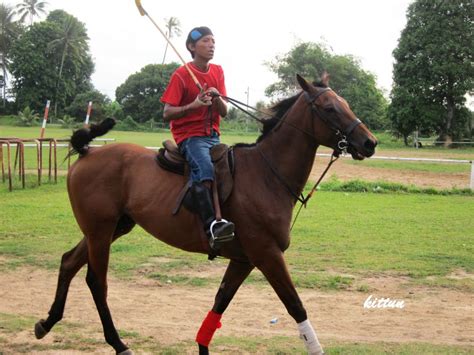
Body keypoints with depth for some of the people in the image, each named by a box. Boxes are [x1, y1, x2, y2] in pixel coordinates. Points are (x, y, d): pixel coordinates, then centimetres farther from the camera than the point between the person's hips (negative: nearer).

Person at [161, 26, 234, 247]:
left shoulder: (217, 72, 11)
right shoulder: (181, 75, -5)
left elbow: (224, 113, 9)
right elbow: (167, 113, -10)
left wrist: (217, 99, -13)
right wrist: (194, 105, -25)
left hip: (213, 136, 7)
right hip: (189, 135, -7)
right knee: (205, 168, -32)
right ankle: (212, 225, -42)